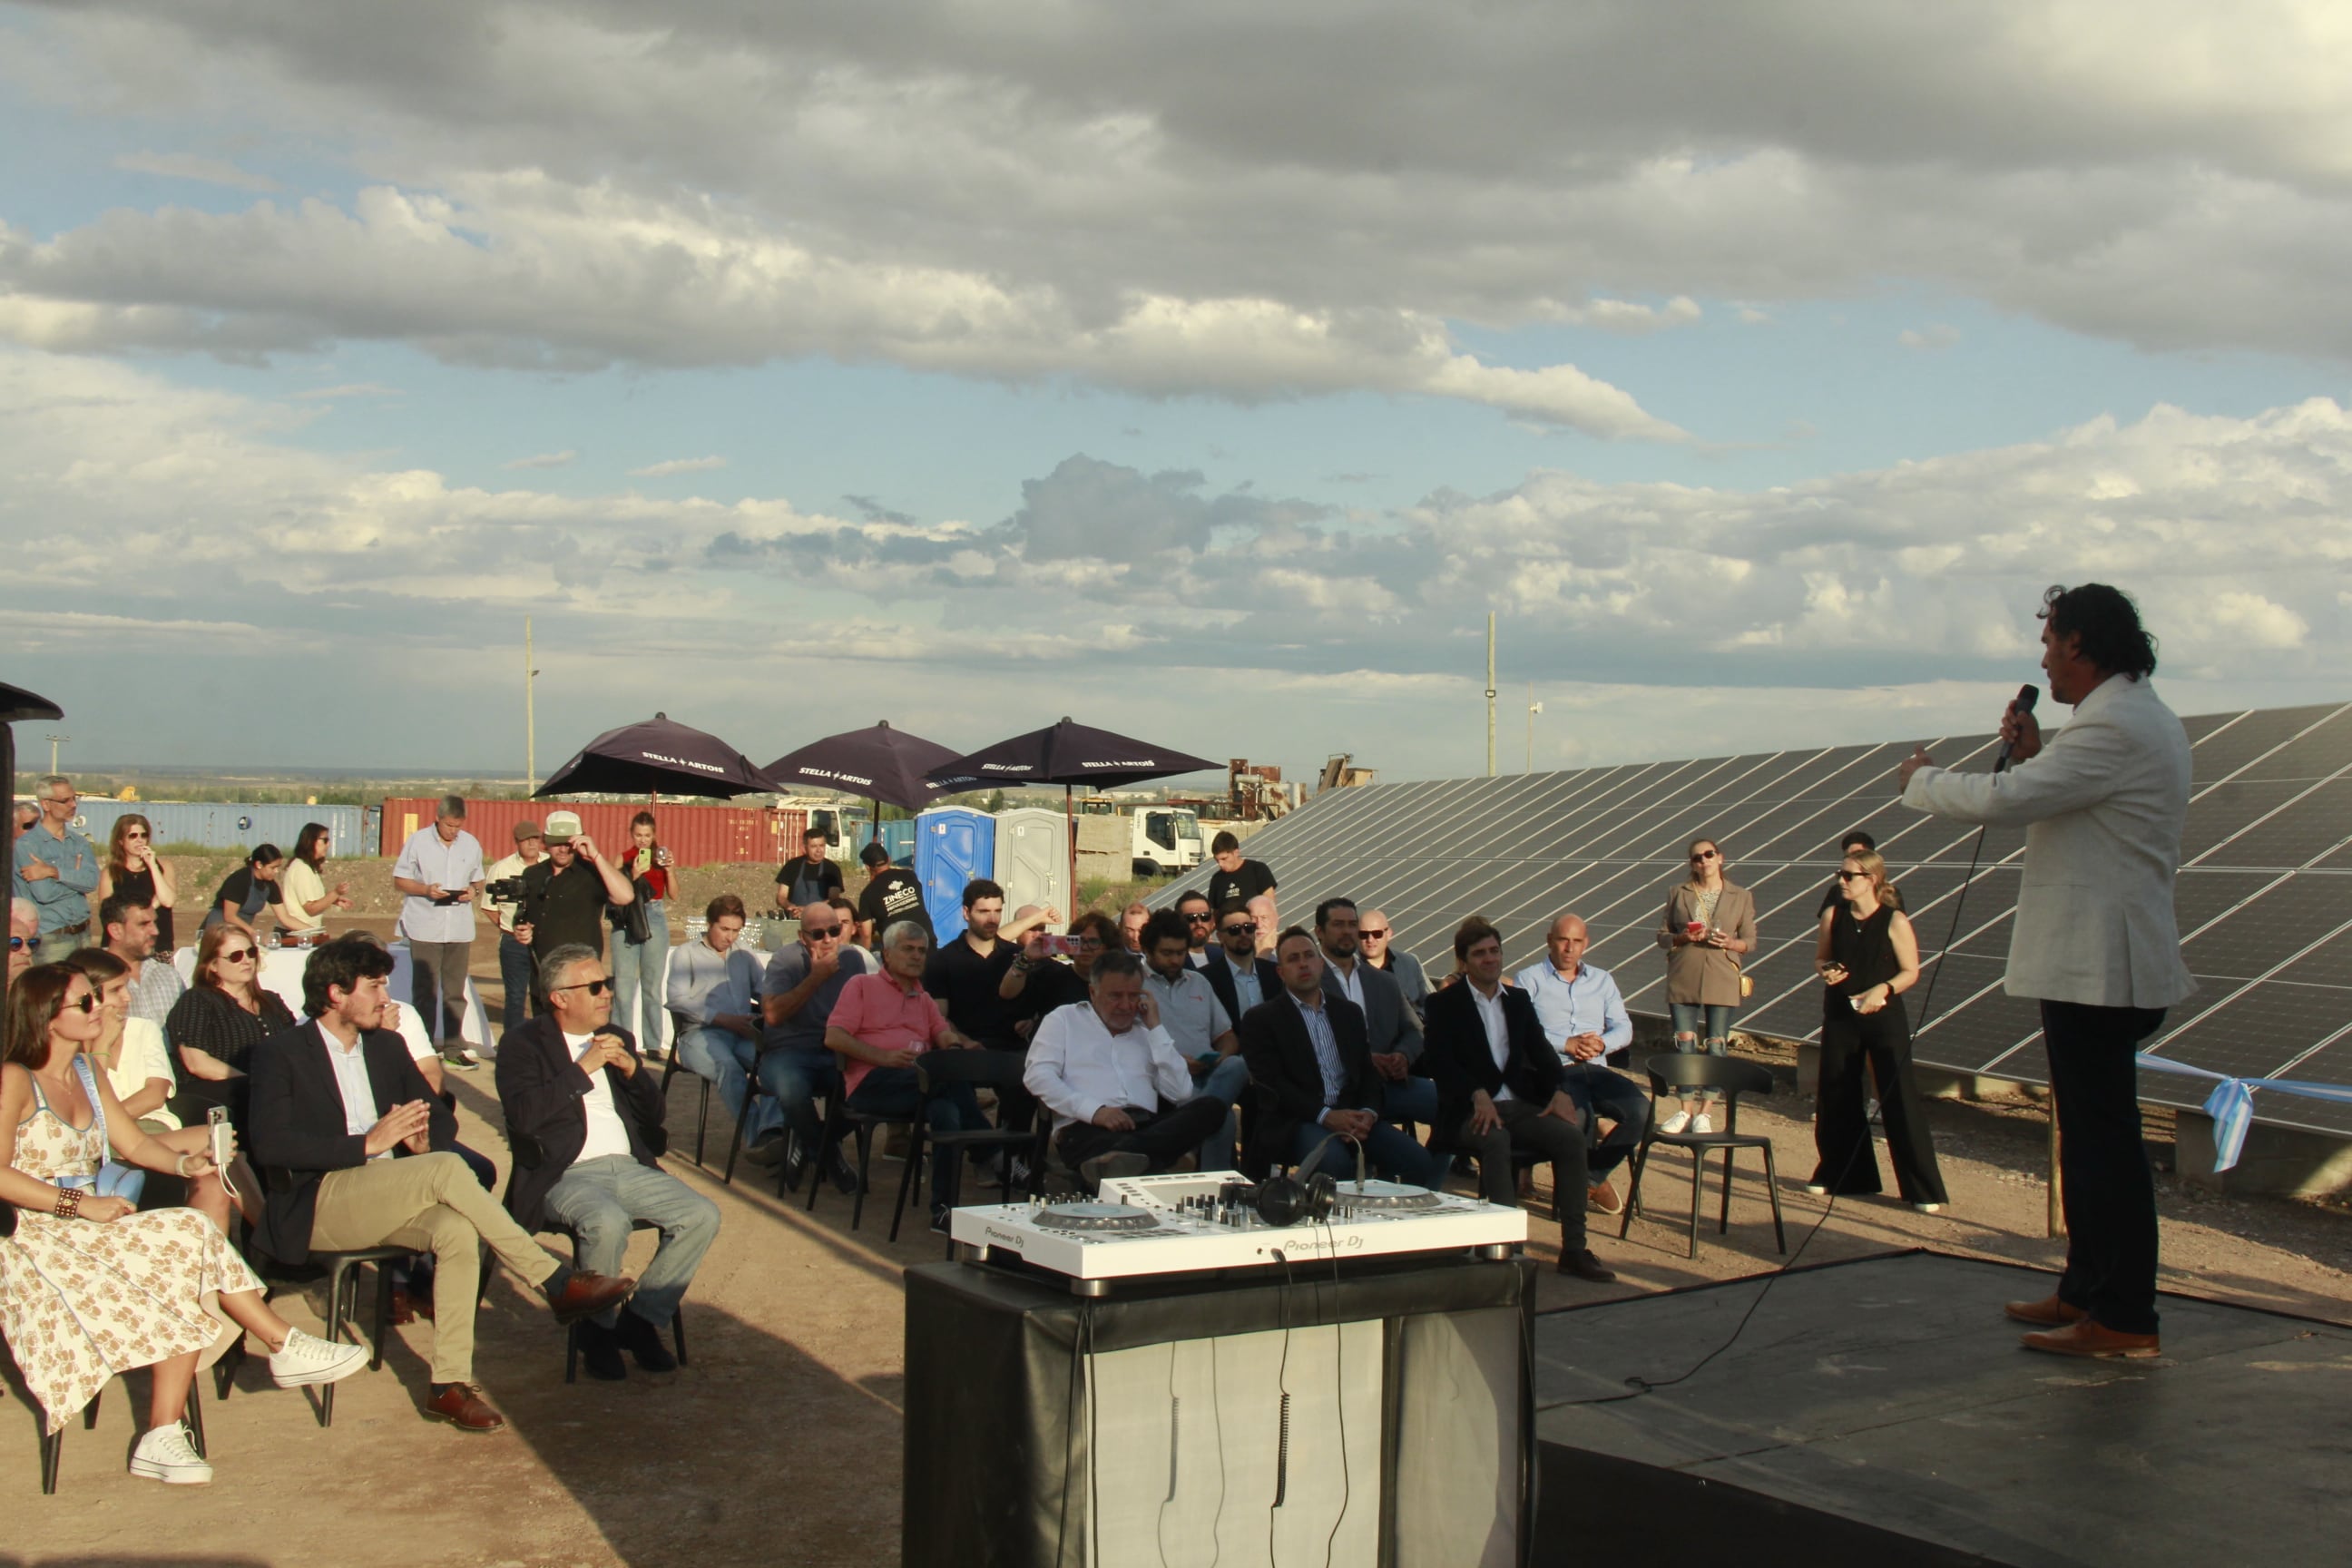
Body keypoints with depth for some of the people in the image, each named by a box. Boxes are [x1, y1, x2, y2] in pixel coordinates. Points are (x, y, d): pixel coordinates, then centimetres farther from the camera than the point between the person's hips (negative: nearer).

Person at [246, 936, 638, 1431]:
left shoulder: (387, 1046, 19)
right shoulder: (280, 1053, 0)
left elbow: (443, 1119, 21)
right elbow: (269, 1145, -15)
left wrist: (424, 1138, -5)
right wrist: (367, 1143, -21)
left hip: (390, 1200, 6)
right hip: (316, 1206, -6)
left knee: (457, 1231, -28)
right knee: (446, 1169, -29)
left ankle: (449, 1384, -25)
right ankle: (556, 1281, -23)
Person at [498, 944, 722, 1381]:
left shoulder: (617, 1038, 19)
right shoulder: (525, 1046, 0)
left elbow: (654, 1112, 19)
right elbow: (523, 1115, -17)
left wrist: (632, 1070, 0)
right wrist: (583, 1068, -16)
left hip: (628, 1168, 6)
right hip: (564, 1176, -6)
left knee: (702, 1216, -16)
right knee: (608, 1222, -36)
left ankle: (641, 1319, -2)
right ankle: (599, 1329, -10)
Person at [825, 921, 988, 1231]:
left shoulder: (924, 999, 33)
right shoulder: (862, 986, 16)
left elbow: (944, 1034, 14)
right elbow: (833, 1037, 1)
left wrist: (955, 1043, -13)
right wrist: (884, 1057, -12)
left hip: (919, 1083, 5)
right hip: (873, 1083, -5)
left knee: (946, 1109, -33)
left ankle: (943, 1209, -35)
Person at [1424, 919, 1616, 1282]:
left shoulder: (1519, 1000, 20)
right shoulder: (1444, 1004, 5)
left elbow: (1541, 1051, 12)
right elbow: (1439, 1062, -8)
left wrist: (1559, 1090, -9)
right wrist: (1478, 1095, -25)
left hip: (1519, 1103, 4)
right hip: (1469, 1109, -4)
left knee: (1571, 1135, -23)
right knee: (1496, 1139, -38)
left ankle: (1574, 1249, -19)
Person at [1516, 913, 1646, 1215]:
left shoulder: (1602, 980, 25)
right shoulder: (1528, 980, 10)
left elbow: (1624, 1028, 16)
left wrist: (1602, 1043, -6)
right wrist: (1566, 1044, -14)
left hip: (1596, 1069, 5)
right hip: (1552, 1070, -5)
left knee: (1640, 1109, -25)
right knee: (1579, 1115, -37)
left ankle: (1592, 1174, -3)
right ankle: (1587, 1179, -5)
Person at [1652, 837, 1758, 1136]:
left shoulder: (1741, 897, 5)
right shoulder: (1679, 895, 8)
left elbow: (1750, 941, 6)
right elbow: (1662, 935, 9)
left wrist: (1732, 944, -15)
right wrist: (1681, 938, -12)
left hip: (1721, 980, -1)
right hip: (1683, 979, 1)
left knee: (1716, 1047, -2)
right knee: (1684, 1044, 2)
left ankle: (1704, 1112, 4)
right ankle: (1686, 1110, 10)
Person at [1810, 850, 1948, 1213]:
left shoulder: (1894, 921, -8)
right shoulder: (1833, 917, 3)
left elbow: (1911, 972, -6)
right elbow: (1820, 959, 13)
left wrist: (1884, 989, -23)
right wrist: (1825, 972, -9)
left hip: (1884, 1018, -4)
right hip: (1840, 1017, 4)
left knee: (1900, 1100, -5)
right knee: (1837, 1098, 10)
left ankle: (1923, 1189, 0)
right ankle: (1838, 1174, 26)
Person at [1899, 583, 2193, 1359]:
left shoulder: (2114, 726, -18)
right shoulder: (2143, 719, 17)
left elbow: (2004, 801, -22)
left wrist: (1921, 778, -5)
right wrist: (2034, 754, 12)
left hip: (2097, 967, -11)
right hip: (2098, 963, 11)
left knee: (2104, 1138, -7)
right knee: (2090, 1135, 17)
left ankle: (2123, 1317, -3)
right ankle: (2086, 1289, 26)